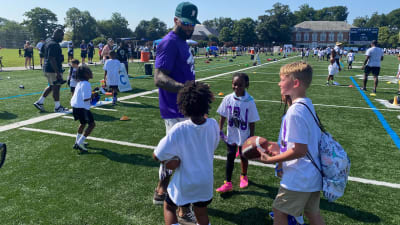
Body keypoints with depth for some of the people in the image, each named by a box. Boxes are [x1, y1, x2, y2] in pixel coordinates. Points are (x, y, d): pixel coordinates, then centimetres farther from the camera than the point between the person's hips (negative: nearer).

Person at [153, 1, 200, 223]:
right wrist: (186, 88, -43)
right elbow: (159, 78, -28)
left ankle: (161, 191, 40)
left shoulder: (182, 42, 14)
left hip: (183, 109, 10)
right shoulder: (169, 42, -16)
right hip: (176, 111, -10)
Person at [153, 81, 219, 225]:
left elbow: (157, 156, -20)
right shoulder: (213, 125, -15)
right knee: (201, 212, 25)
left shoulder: (179, 130, -26)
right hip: (206, 181, 3)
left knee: (169, 207, 22)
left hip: (185, 182, -3)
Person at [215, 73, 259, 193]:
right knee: (230, 157, 7)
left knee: (243, 157, 18)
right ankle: (228, 183, 17)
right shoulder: (228, 99, -12)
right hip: (231, 135, 2)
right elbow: (223, 116, 0)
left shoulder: (249, 101, -19)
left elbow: (252, 122, -12)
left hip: (244, 136, -1)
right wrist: (220, 130, -2)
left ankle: (243, 176, 44)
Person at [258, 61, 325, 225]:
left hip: (298, 179, -9)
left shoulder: (295, 111, -25)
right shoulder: (308, 105, 5)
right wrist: (281, 147, 12)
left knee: (278, 211, 10)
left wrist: (271, 160, -16)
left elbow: (300, 150, -26)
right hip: (313, 176, 9)